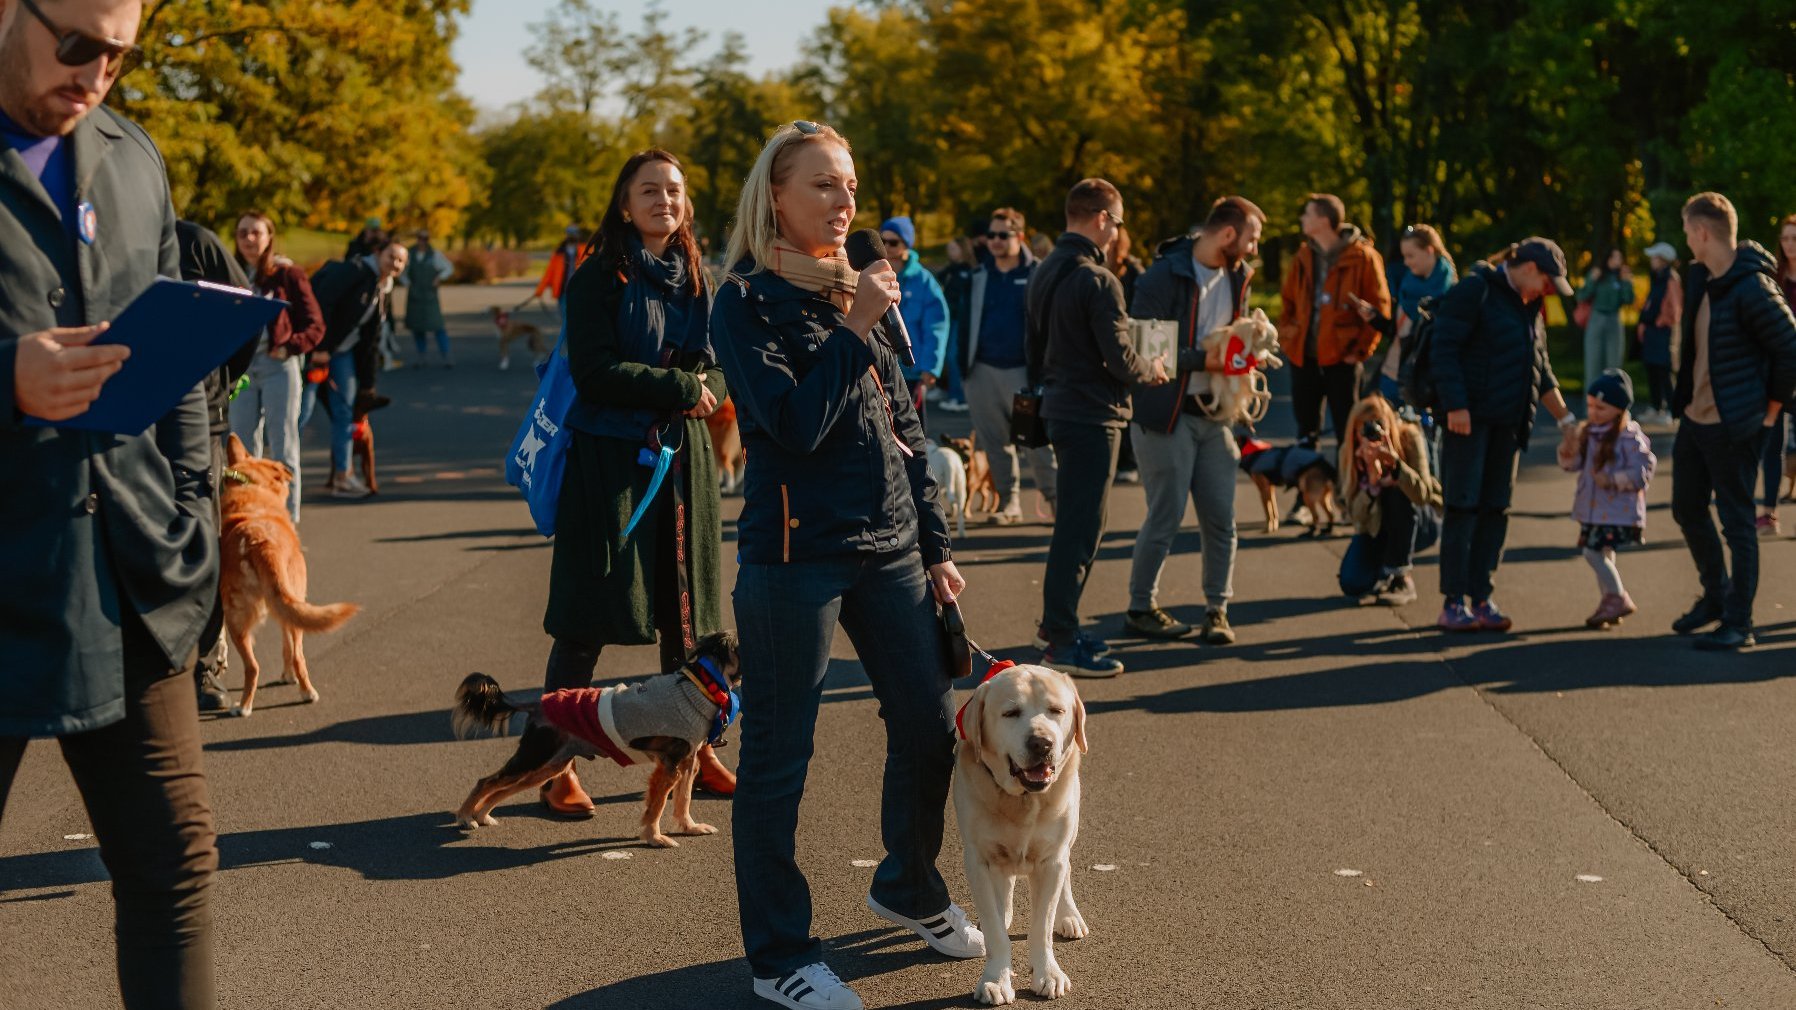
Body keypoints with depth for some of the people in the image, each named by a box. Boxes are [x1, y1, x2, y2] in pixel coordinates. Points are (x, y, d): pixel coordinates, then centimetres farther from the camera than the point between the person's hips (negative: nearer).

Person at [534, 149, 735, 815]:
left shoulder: (695, 279, 11)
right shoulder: (599, 278, -5)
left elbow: (717, 368, 12)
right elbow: (595, 371, -14)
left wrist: (705, 392, -10)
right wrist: (680, 388, -11)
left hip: (683, 457, 5)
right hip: (609, 455, -5)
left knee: (688, 609, 8)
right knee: (588, 616, -4)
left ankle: (693, 746, 20)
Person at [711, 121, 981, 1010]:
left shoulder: (861, 293, 12)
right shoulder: (748, 302, -7)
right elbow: (796, 426, -18)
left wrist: (935, 547, 15)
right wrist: (853, 330, -17)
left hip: (889, 550, 7)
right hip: (795, 555, -7)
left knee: (930, 727, 13)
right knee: (778, 755, 1)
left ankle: (908, 887, 37)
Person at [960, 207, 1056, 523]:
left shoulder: (1036, 274, -3)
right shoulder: (978, 274, 9)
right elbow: (967, 320, 12)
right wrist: (963, 364, 4)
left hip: (1022, 370, -4)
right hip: (984, 370, 4)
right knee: (995, 441, 9)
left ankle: (1054, 497, 4)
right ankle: (1009, 501, 17)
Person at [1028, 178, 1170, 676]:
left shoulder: (1044, 274, 10)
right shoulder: (1097, 280, -17)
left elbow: (1035, 350, 18)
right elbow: (1121, 361, -17)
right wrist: (1153, 370, 1)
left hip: (1059, 408, 9)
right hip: (1093, 416, -9)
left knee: (1073, 521, 19)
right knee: (1080, 527, -4)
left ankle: (1056, 623, 27)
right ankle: (1061, 643, -1)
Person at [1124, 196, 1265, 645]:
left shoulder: (1237, 278, 10)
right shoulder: (1164, 276, -13)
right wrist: (1203, 360, -21)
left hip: (1213, 413, 7)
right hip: (1167, 414, -6)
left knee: (1221, 517, 5)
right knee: (1166, 517, -1)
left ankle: (1217, 609, 17)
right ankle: (1141, 607, 14)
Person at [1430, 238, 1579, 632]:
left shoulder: (1528, 308, 18)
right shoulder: (1474, 291, -8)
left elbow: (1541, 370, 23)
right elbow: (1444, 349, -15)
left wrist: (1565, 418, 16)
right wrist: (1455, 406, -21)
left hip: (1507, 422, 8)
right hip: (1469, 418, -8)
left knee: (1495, 509, 6)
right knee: (1463, 506, -6)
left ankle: (1482, 598, 10)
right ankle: (1453, 603, -3)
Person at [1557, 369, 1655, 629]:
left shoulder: (1629, 437, -14)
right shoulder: (1587, 432, 9)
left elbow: (1642, 471, -16)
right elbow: (1572, 465, 11)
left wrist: (1612, 480, -22)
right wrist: (1569, 449, -9)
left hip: (1617, 511, -8)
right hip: (1592, 509, 8)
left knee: (1593, 551, -14)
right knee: (1602, 554, 13)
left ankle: (1618, 597, 0)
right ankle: (1610, 601, 24)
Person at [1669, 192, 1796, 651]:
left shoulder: (1752, 289, -21)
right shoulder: (1699, 278, 6)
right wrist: (1684, 400, 15)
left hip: (1734, 427, -9)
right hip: (1695, 419, 9)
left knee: (1736, 521, -1)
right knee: (1687, 509, 19)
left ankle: (1738, 624, 8)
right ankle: (1716, 596, 37)